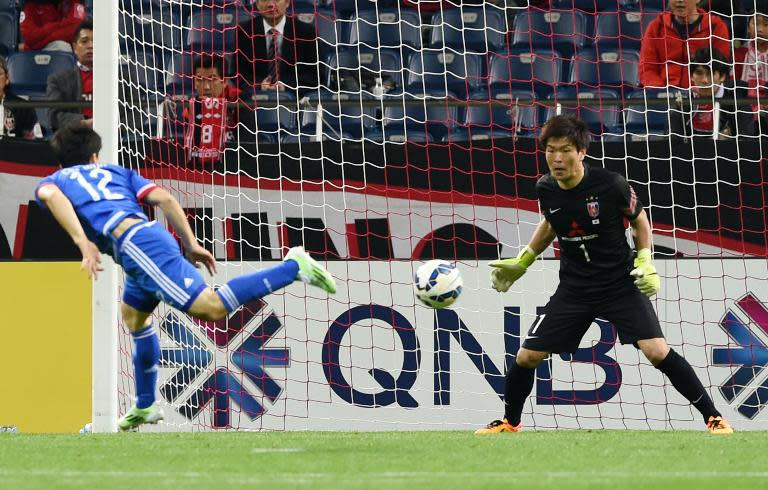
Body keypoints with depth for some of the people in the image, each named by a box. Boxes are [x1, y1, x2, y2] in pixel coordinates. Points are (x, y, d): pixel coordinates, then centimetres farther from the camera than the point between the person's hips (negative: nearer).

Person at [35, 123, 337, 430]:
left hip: (132, 244, -7)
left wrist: (83, 244, -14)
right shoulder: (114, 173, 33)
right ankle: (145, 407, 33)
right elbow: (164, 199, 17)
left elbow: (51, 195, -6)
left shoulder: (51, 182, 22)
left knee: (212, 309, -17)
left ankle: (293, 267, -21)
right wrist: (191, 245, 14)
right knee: (133, 314, 30)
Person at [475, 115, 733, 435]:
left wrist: (646, 262, -11)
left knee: (657, 351, -21)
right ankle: (509, 422, 27)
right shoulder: (546, 189, -7)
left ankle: (713, 417, -9)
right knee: (526, 357, 1)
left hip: (621, 284, -4)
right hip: (574, 287, 4)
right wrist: (522, 262, 17)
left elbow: (639, 219, 0)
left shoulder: (610, 185, -19)